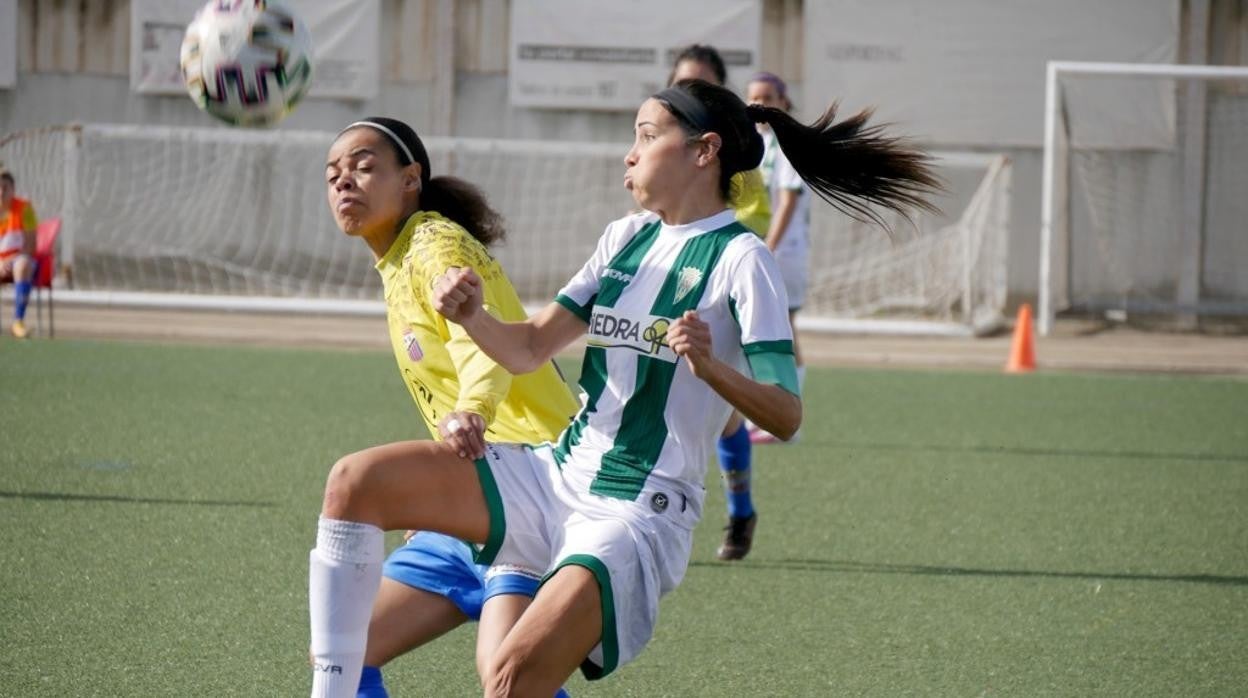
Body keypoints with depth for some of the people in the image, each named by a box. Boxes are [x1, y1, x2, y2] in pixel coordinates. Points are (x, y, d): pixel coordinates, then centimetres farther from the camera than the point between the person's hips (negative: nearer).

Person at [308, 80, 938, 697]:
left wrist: (711, 367, -34)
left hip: (639, 514, -8)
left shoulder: (738, 259, -9)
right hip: (555, 477, 8)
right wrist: (471, 316, -10)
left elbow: (785, 416, -16)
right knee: (355, 483, -6)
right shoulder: (627, 238, 13)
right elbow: (528, 349, 11)